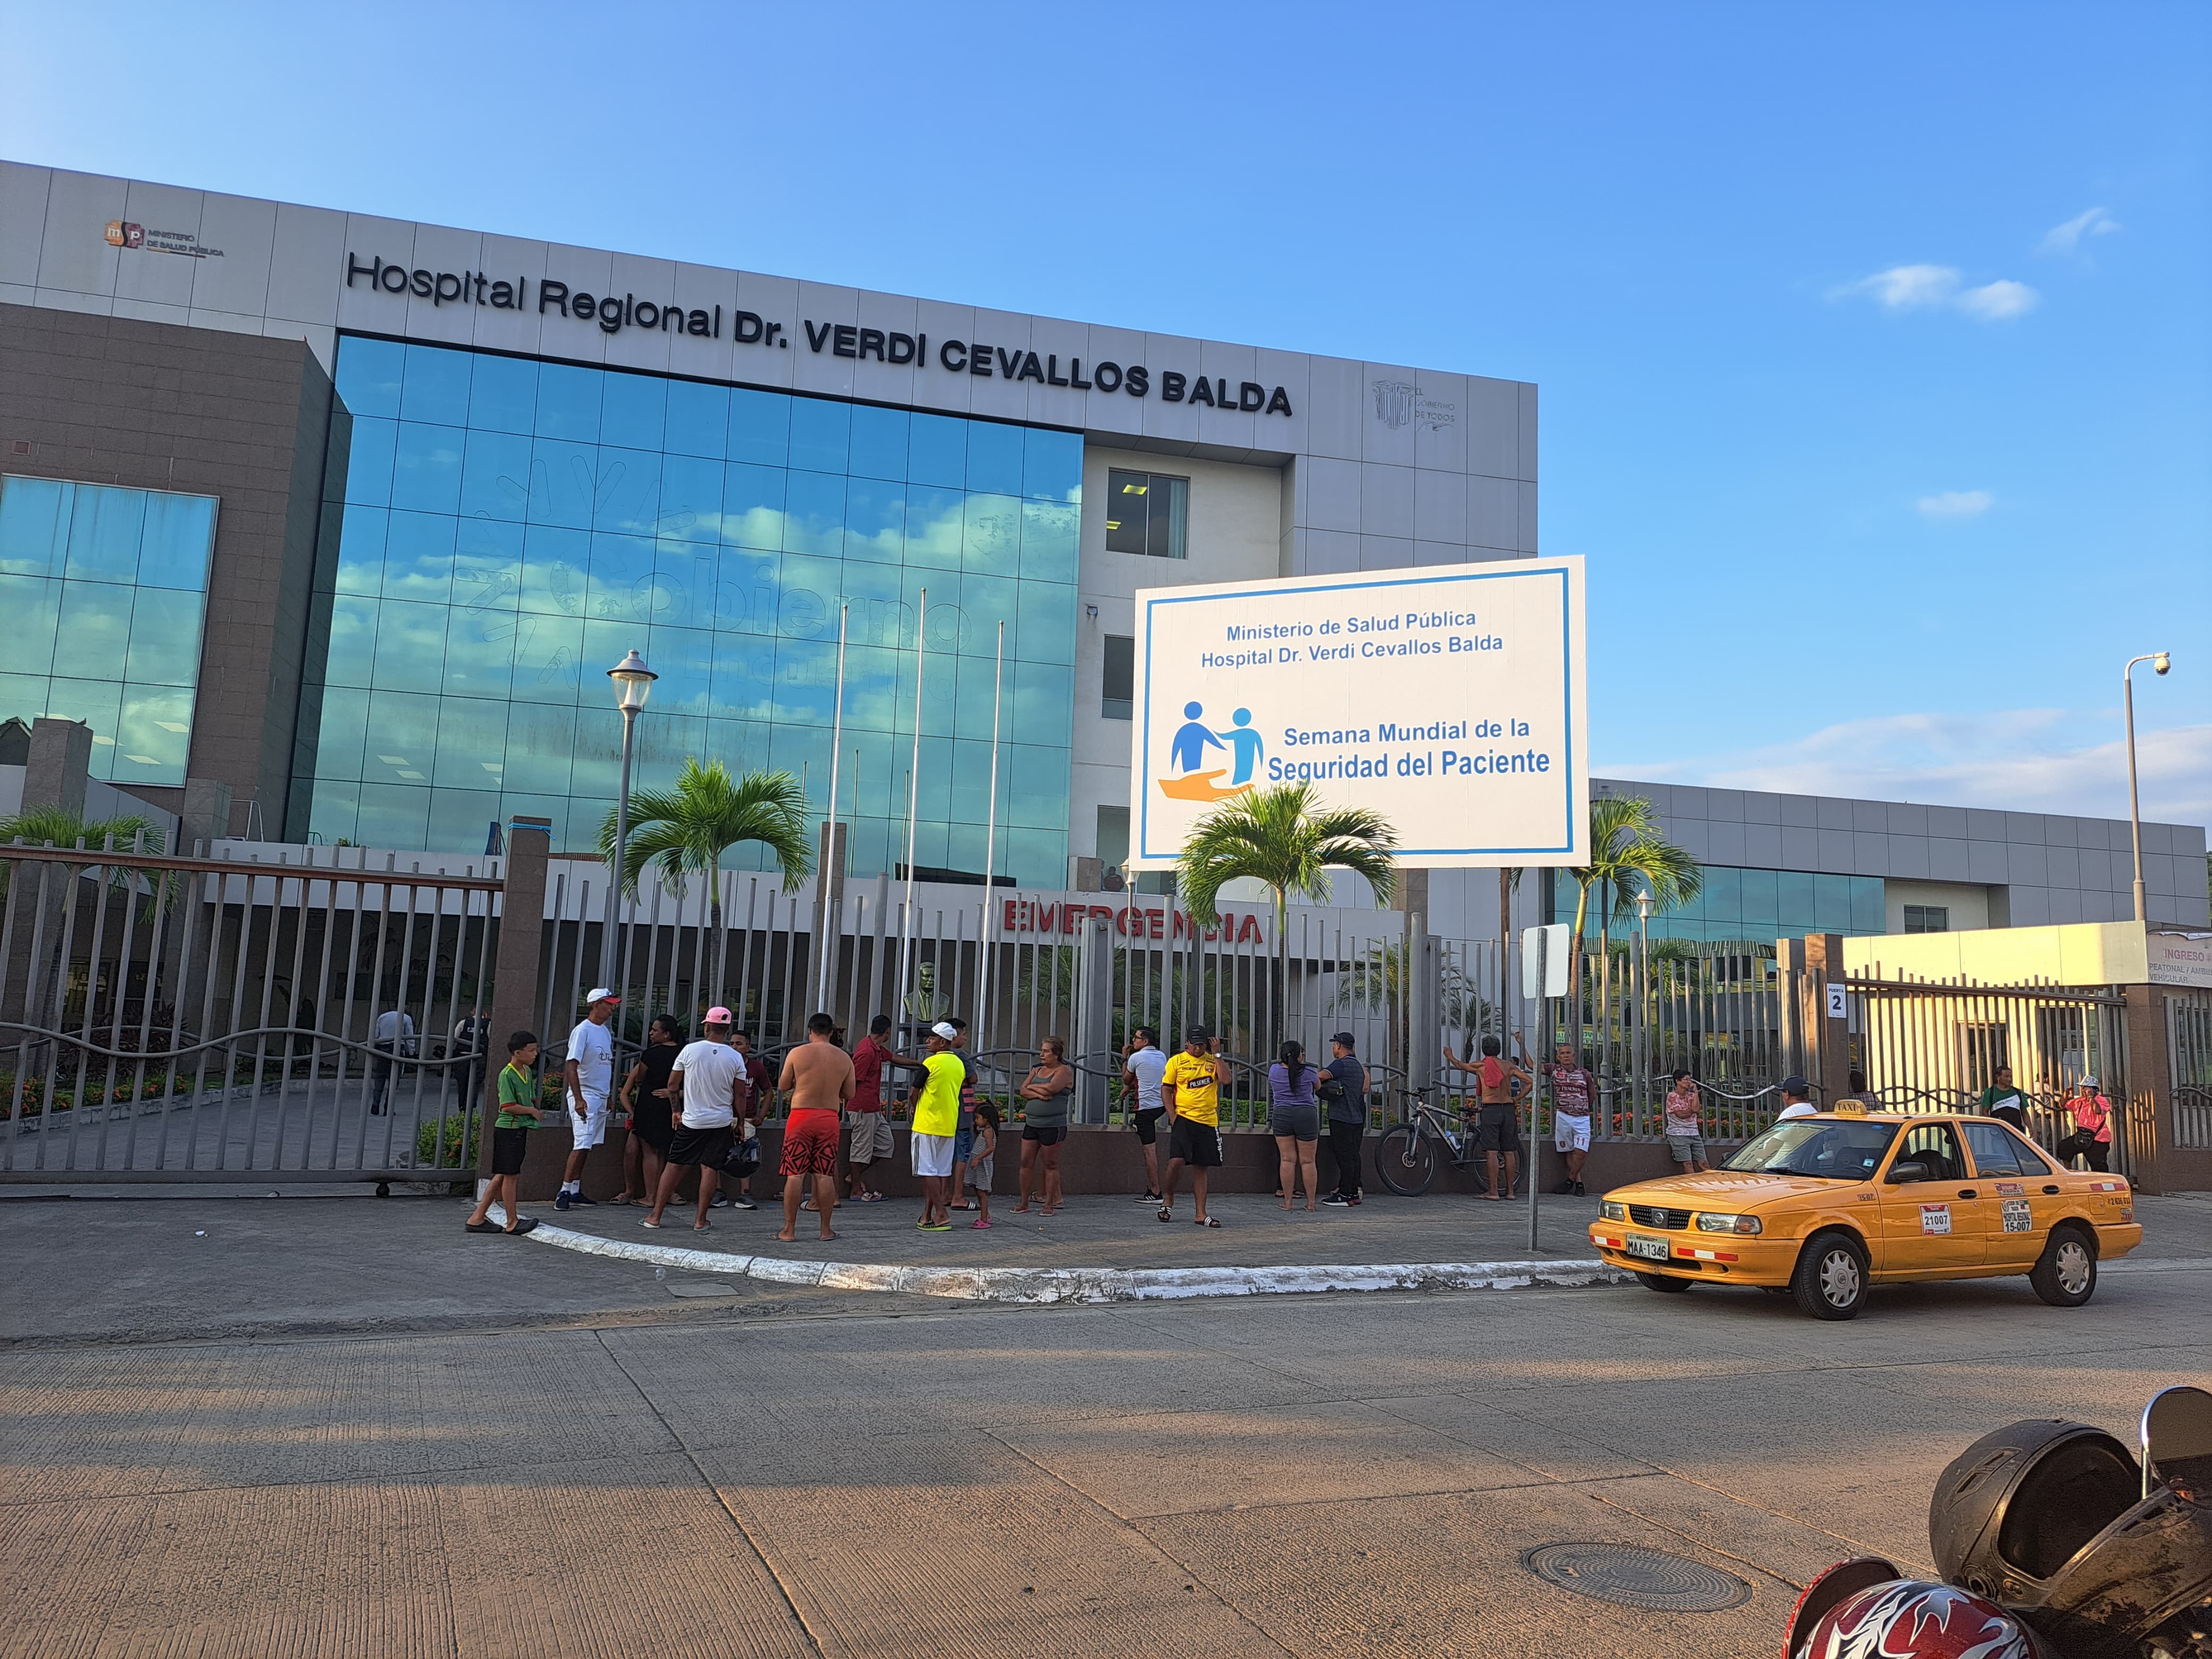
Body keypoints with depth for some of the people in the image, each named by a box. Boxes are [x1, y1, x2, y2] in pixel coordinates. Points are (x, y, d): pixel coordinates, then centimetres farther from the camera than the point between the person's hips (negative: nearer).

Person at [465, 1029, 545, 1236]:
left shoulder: (528, 1072, 11)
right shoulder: (507, 1075, -16)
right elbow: (508, 1106, -21)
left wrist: (537, 1112, 5)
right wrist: (532, 1111, -12)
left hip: (521, 1129, 9)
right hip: (508, 1129, -9)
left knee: (502, 1176, 12)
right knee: (510, 1175, -2)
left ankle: (478, 1218, 19)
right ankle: (513, 1222, 5)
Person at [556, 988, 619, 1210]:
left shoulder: (606, 1033, 14)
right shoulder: (583, 1030, -11)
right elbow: (572, 1066, -17)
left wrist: (609, 1097, 20)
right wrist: (579, 1099, -23)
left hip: (601, 1097, 8)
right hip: (584, 1095, -8)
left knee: (585, 1146, 9)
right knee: (581, 1145, -13)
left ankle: (575, 1192, 13)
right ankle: (564, 1192, -10)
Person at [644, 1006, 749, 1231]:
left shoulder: (690, 1050, -6)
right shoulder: (736, 1058, -5)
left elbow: (672, 1085, 1)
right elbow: (740, 1095, -1)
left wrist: (675, 1109, 16)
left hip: (691, 1120, 0)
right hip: (721, 1122, 0)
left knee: (674, 1166, 8)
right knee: (710, 1169, 4)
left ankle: (655, 1216, 12)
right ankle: (700, 1220, 6)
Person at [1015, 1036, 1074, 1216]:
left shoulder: (1064, 1071, -3)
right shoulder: (1037, 1070, 17)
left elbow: (1052, 1088, -20)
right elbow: (1023, 1091, 6)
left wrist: (1032, 1087, -3)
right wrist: (1039, 1094, -13)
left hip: (1052, 1125, -6)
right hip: (1031, 1124, 6)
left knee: (1050, 1164, 0)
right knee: (1026, 1162, 5)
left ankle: (1050, 1204, 7)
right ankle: (1024, 1203, 13)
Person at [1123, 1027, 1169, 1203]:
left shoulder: (1136, 1057, -6)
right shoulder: (1162, 1056, 13)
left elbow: (1126, 1080, 10)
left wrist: (1124, 1058, 19)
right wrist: (1129, 1088, 29)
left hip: (1146, 1107, -7)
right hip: (1162, 1105, 7)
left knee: (1150, 1150, -7)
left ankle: (1155, 1192, -8)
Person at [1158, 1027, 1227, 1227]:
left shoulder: (1213, 1060, 9)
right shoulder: (1176, 1061, 2)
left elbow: (1226, 1079, -7)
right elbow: (1165, 1089, 3)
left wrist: (1217, 1054, -8)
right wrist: (1172, 1115, -7)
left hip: (1208, 1121, 3)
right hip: (1183, 1118, -3)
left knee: (1200, 1168, 7)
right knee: (1177, 1160, -17)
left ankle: (1201, 1214, 12)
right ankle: (1168, 1199, 9)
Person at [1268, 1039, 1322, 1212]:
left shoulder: (1274, 1070, 4)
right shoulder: (1309, 1072, -4)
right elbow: (1318, 1084, 18)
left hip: (1281, 1115, 2)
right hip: (1307, 1115, -2)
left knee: (1287, 1159, 3)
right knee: (1308, 1161, 3)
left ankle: (1288, 1202, 4)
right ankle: (1311, 1202, 8)